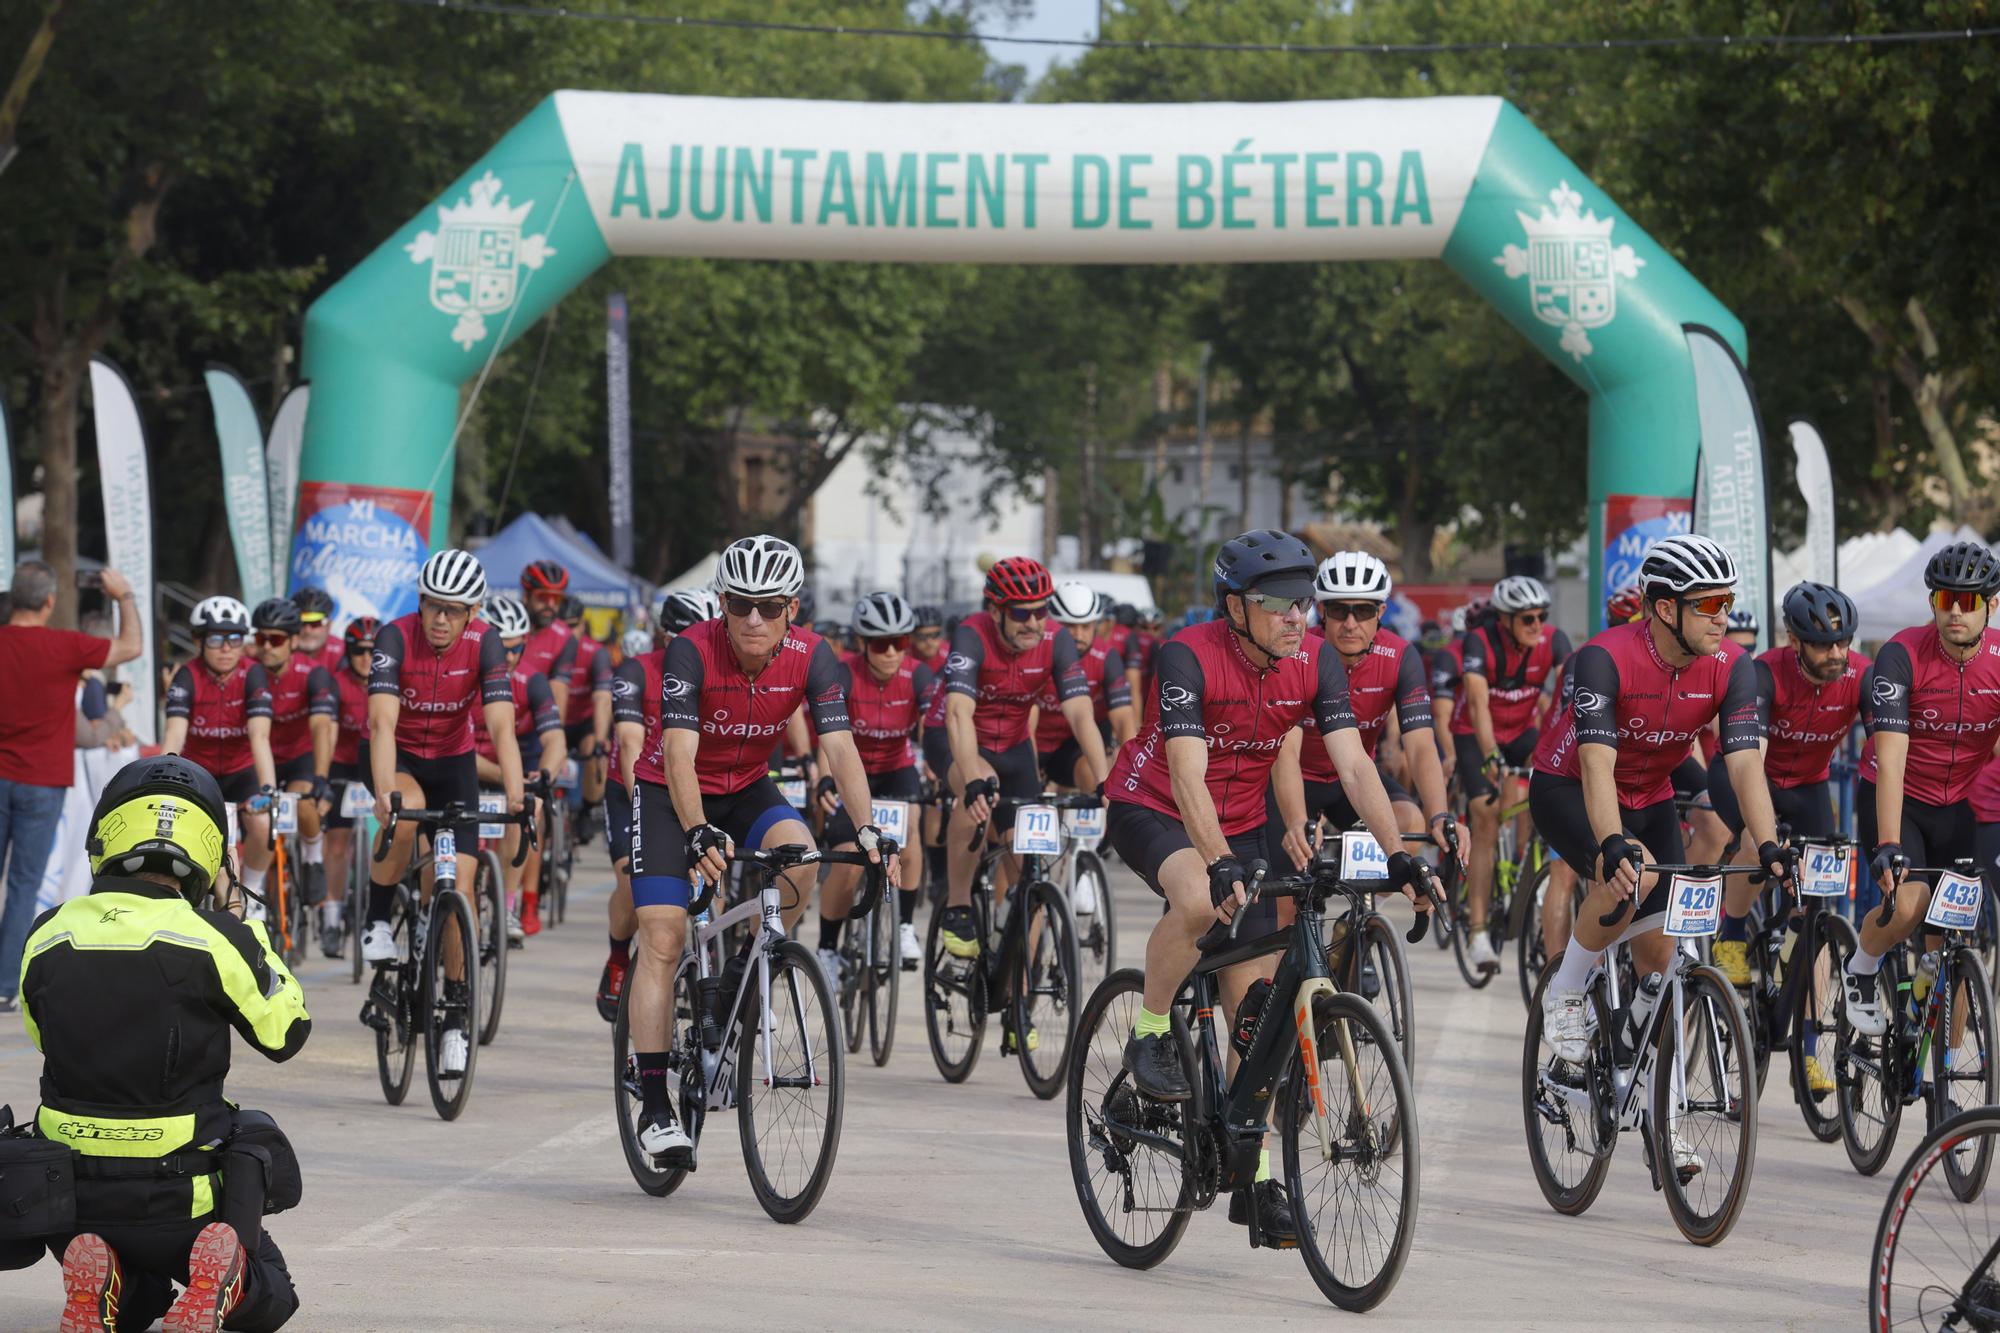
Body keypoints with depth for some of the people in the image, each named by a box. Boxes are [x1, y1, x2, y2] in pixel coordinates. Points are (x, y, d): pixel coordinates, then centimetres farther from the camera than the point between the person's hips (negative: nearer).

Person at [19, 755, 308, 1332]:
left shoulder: (47, 938, -3)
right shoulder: (215, 939, -13)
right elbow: (286, 1032, 2)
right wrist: (253, 936, 15)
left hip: (74, 1195, 3)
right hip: (178, 1197, -3)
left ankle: (101, 1281, -6)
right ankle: (221, 1277, -14)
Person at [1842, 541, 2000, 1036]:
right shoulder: (1902, 655, -22)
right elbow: (1891, 754, -29)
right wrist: (1889, 846, -37)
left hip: (1957, 805, 3)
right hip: (1896, 797, -3)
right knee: (1907, 906, -25)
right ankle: (1862, 970, 7)